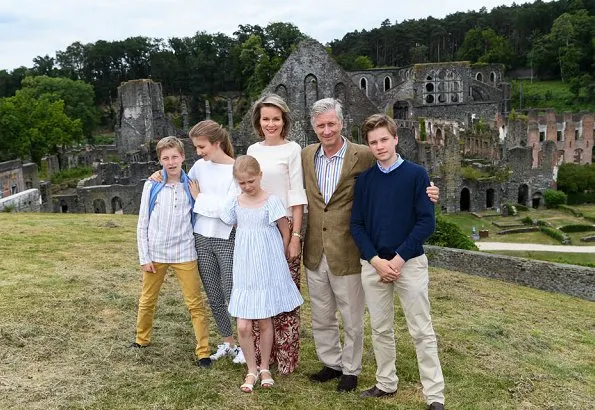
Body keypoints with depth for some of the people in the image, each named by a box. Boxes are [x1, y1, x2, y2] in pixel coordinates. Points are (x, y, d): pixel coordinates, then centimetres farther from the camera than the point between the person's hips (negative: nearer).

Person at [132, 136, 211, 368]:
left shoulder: (190, 185, -2)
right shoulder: (152, 186, -3)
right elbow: (142, 224, 0)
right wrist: (144, 257, -2)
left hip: (184, 254, -1)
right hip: (155, 254, 1)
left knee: (195, 303, 1)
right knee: (147, 301, 17)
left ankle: (203, 351, 9)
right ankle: (142, 339, 39)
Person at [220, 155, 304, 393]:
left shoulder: (272, 201, -9)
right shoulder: (235, 203, 2)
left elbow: (285, 234, -1)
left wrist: (275, 260, 7)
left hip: (268, 271, -2)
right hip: (244, 272, 3)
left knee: (265, 322, 9)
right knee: (243, 326, -2)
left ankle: (264, 369, 29)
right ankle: (251, 371, 19)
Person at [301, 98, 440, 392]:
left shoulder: (363, 156, -10)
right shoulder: (307, 155, 3)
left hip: (347, 252, -4)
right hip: (315, 252, 4)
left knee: (352, 319, 11)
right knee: (321, 317, 18)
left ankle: (350, 370, 32)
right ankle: (331, 363, 38)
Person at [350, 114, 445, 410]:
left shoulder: (416, 174, -4)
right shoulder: (364, 179, 5)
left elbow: (427, 222, -8)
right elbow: (356, 225, 4)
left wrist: (399, 258, -14)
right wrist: (375, 260, -9)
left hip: (409, 262, -3)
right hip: (373, 264, 3)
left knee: (421, 331, 1)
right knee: (380, 328, 13)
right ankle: (386, 383, 29)